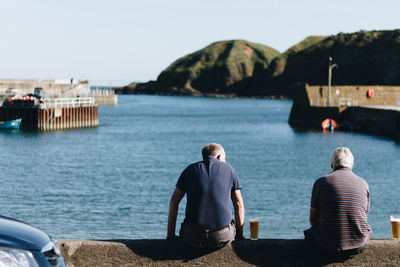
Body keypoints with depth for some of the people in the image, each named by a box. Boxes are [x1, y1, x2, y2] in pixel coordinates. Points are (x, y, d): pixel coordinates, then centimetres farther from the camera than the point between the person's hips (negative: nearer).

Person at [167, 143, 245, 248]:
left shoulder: (190, 169, 12)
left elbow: (173, 202, 10)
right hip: (223, 236, 0)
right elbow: (239, 204, 10)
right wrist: (239, 235, 18)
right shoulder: (229, 169, 11)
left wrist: (170, 235, 15)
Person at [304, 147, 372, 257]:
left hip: (329, 246, -2)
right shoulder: (363, 184, 6)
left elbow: (313, 219, 5)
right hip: (359, 246, 2)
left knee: (309, 233, 28)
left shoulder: (321, 182, -1)